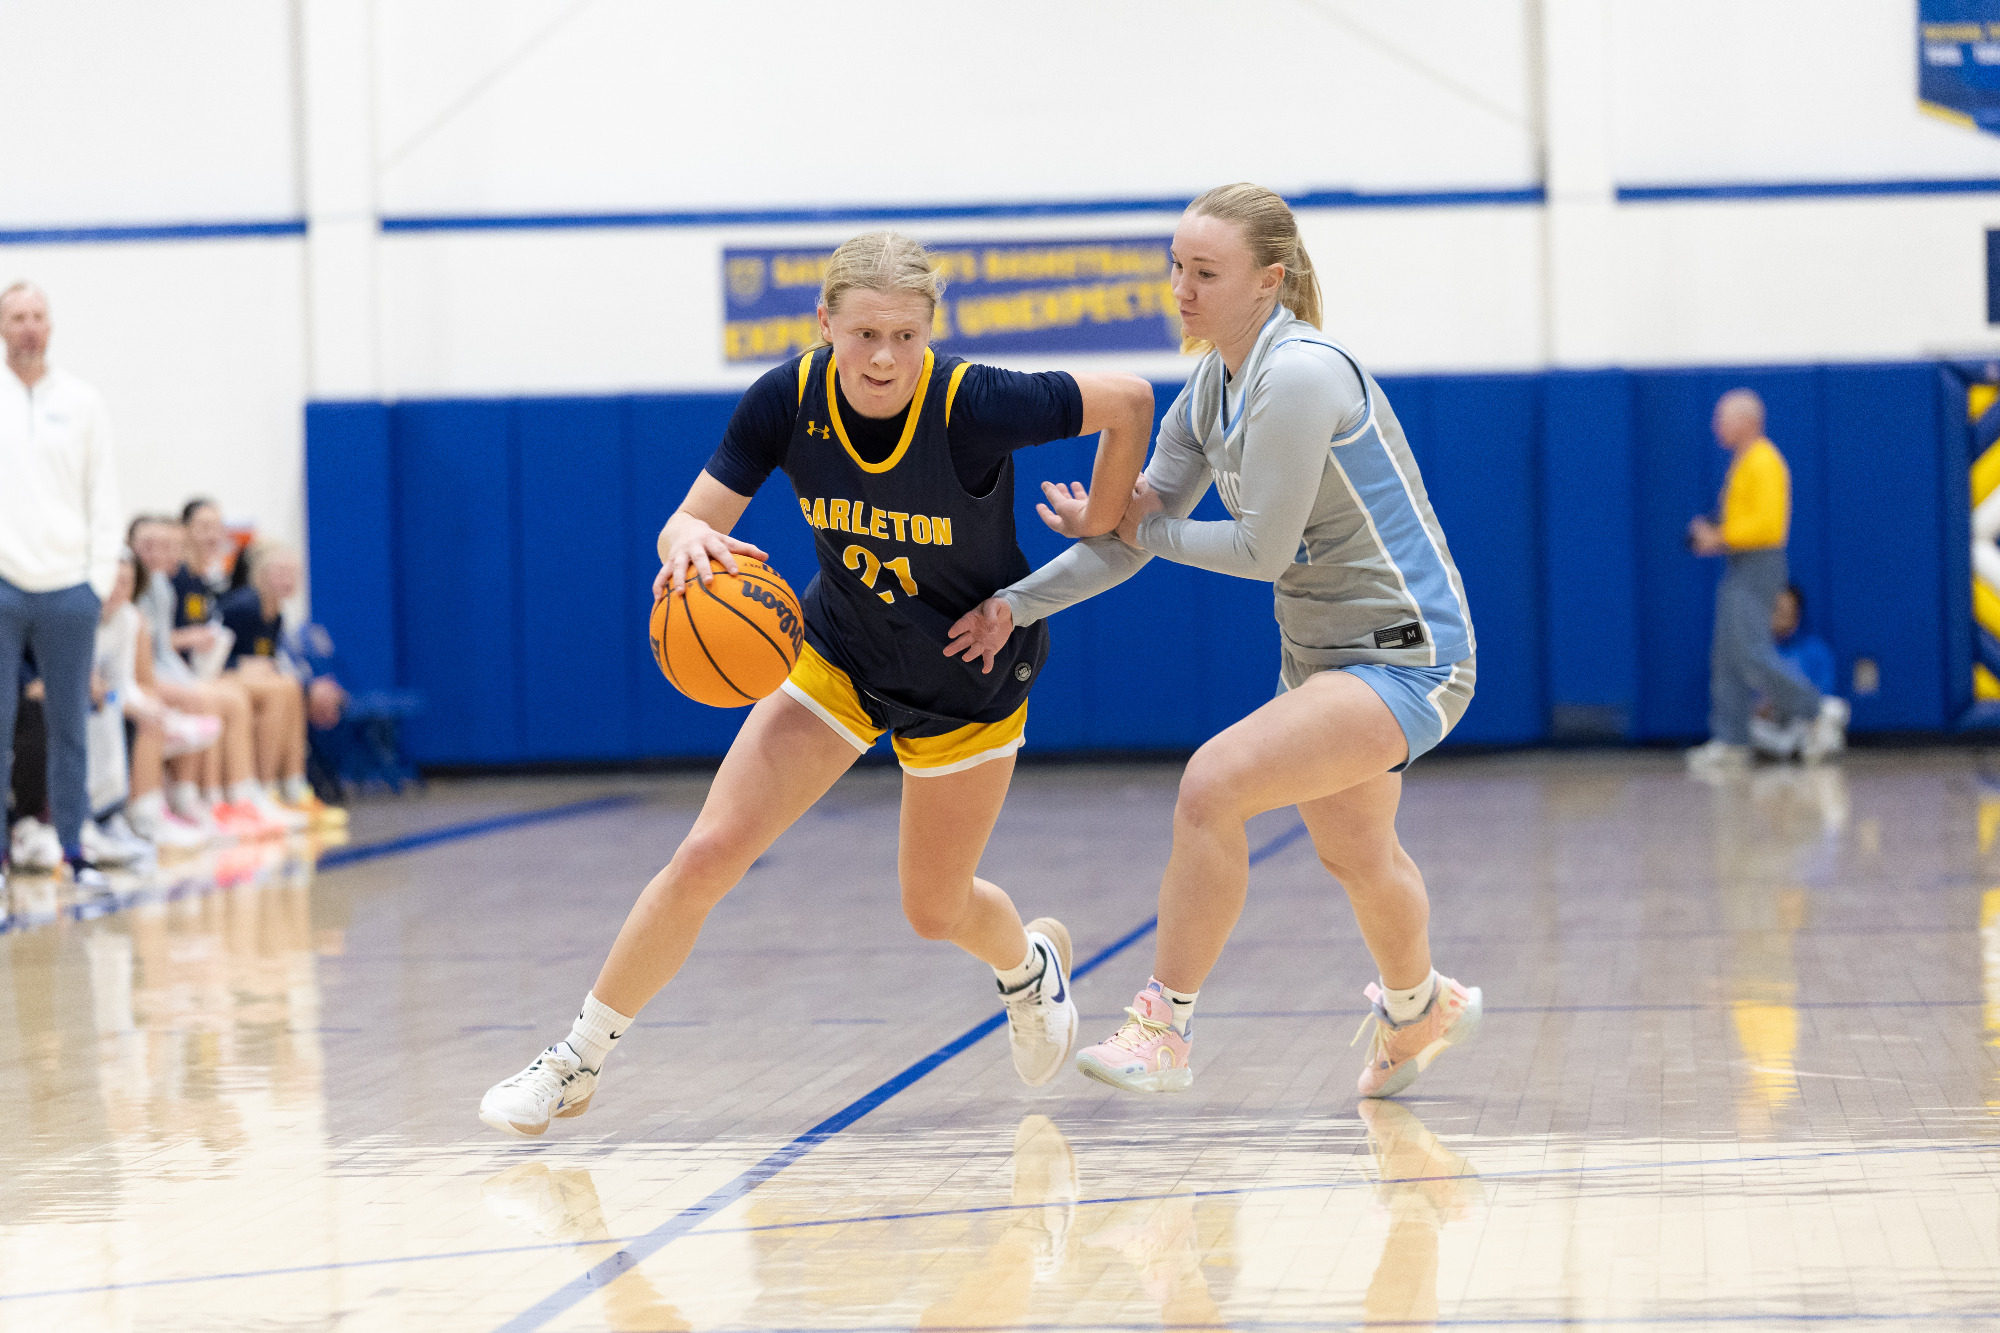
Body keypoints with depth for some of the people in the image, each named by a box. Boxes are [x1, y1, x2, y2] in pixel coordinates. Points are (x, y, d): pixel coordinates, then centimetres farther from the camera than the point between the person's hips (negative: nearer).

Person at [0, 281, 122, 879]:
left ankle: (72, 844, 11)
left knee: (69, 724, 5)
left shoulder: (81, 402, 8)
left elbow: (104, 494, 9)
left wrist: (102, 575, 1)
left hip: (69, 588, 2)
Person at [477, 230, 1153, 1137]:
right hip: (841, 656, 2)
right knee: (705, 857, -9)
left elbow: (1131, 399, -20)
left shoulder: (975, 405, -31)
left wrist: (1099, 536, -11)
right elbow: (688, 523, -18)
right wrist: (688, 538, -42)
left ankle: (1031, 961, 49)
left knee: (936, 910, 12)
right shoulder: (787, 401, -22)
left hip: (971, 677, -2)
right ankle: (578, 1060, 6)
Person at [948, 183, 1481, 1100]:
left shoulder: (1299, 377, -25)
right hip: (1320, 651, 10)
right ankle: (1421, 1009, 55)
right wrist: (1016, 604, -3)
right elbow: (1139, 529, 6)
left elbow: (1263, 550, -23)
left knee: (1213, 784, -24)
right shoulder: (1212, 387, 3)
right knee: (1351, 851, 27)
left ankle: (1163, 1031, -14)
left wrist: (1141, 528, -10)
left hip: (1404, 656, -10)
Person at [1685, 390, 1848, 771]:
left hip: (1757, 568, -10)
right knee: (1727, 658, 5)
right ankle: (1730, 743, 4)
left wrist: (1720, 538, -17)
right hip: (1741, 572, 10)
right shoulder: (1745, 462, 19)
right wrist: (1714, 536, 12)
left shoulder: (1763, 462, -14)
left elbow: (1768, 522, -23)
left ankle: (1819, 710, -7)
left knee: (1751, 655, -15)